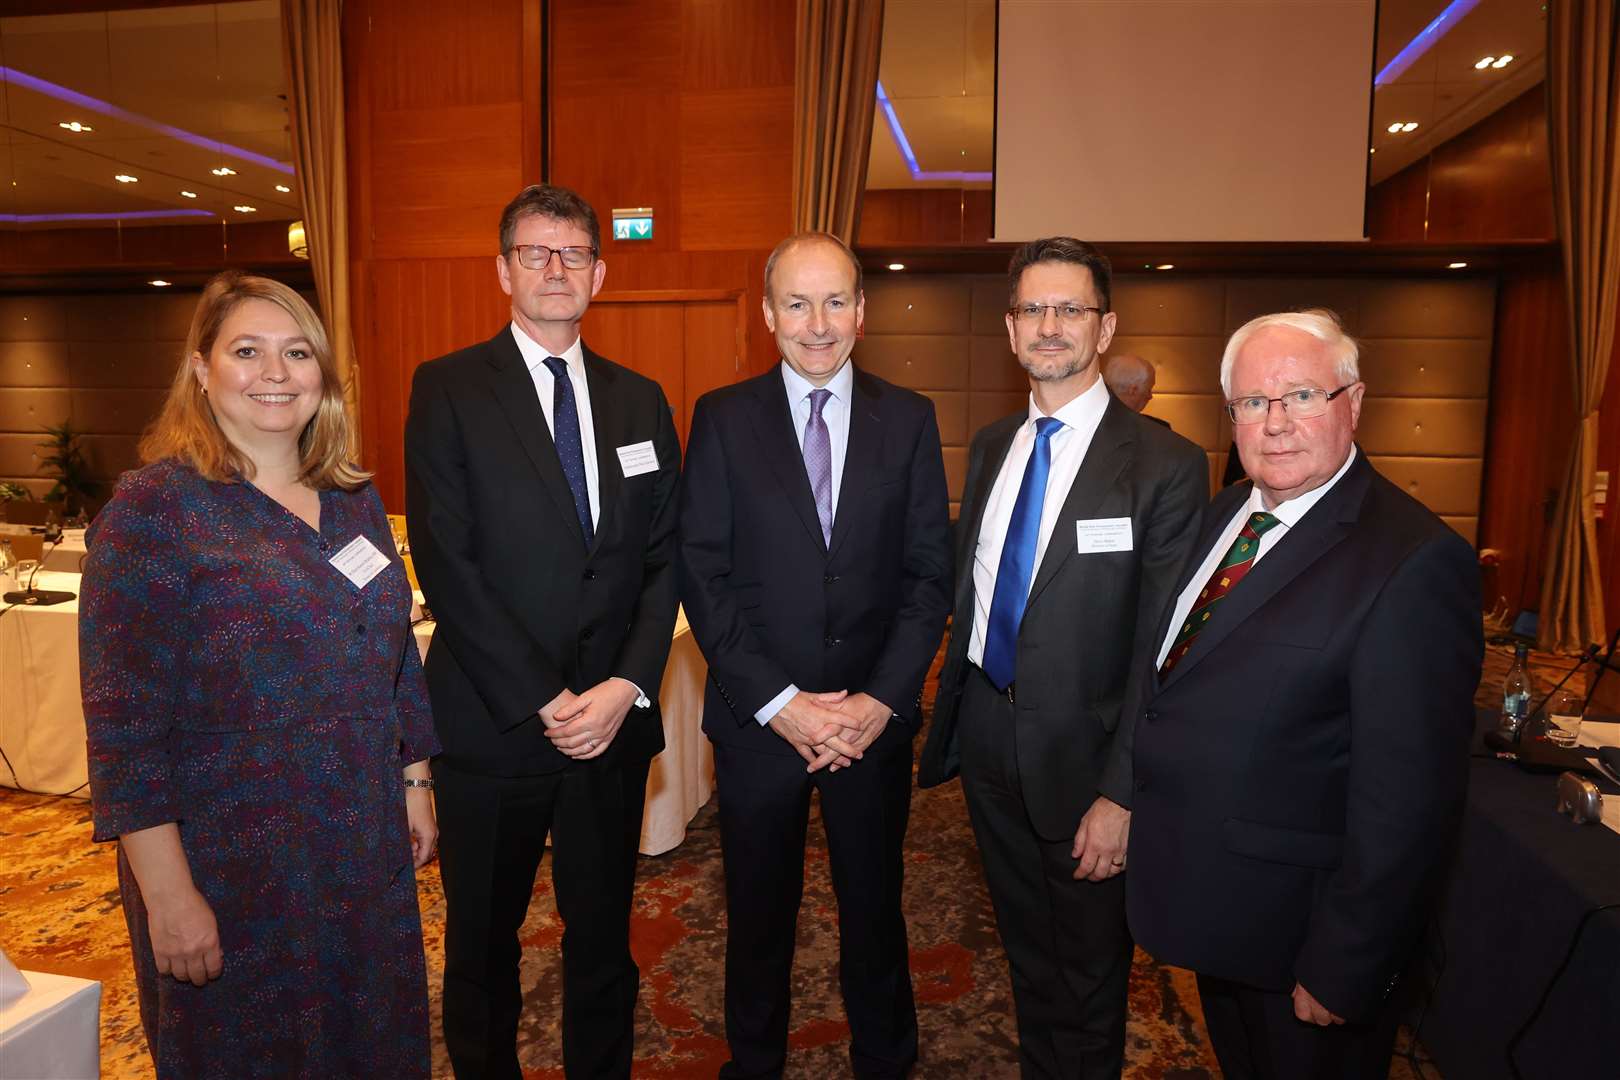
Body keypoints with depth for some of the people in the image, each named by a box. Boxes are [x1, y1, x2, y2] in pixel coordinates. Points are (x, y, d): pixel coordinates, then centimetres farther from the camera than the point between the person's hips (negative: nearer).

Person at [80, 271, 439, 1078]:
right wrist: (167, 894, -16)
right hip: (228, 870, -5)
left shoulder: (356, 502, 4)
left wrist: (414, 784, 11)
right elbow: (123, 721, -15)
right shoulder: (153, 507, -13)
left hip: (367, 856, 5)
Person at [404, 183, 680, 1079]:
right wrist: (542, 702, -14)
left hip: (614, 721, 3)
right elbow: (446, 563, -10)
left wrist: (628, 686, -9)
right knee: (482, 942, 16)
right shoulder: (447, 390, -3)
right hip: (493, 726, -2)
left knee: (603, 935, 16)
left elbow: (664, 558, 4)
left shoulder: (640, 401, 9)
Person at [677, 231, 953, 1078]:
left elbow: (928, 573, -1)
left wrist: (882, 700, -11)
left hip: (875, 718, 1)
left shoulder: (908, 419, 1)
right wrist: (778, 703, -13)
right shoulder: (722, 417, -3)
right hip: (758, 717, 0)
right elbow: (703, 576, -7)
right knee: (758, 912, 17)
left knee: (874, 907, 18)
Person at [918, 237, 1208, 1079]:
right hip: (988, 739, 5)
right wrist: (950, 711, 7)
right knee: (1027, 954, 25)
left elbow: (1163, 655, -16)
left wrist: (1123, 793, -17)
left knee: (1089, 972, 18)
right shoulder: (991, 447, 5)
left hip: (1083, 754, -5)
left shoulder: (1163, 465, -15)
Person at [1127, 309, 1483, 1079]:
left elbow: (1404, 798, -24)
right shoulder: (1226, 512, 2)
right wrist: (1129, 798, 9)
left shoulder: (1413, 561, -24)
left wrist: (1342, 972, -20)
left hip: (1299, 922, -7)